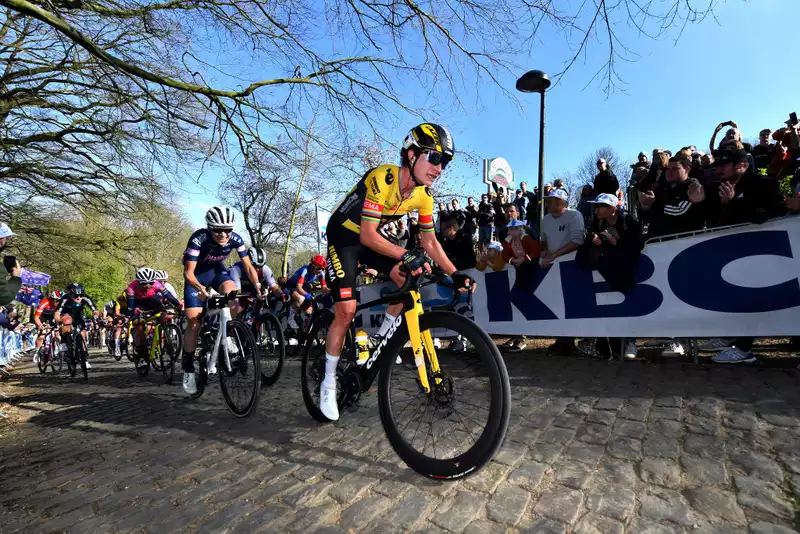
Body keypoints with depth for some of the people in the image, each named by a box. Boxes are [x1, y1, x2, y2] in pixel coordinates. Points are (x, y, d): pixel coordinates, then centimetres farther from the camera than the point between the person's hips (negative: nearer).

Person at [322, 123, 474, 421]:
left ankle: (382, 337, 8)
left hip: (370, 237, 6)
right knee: (346, 311, -12)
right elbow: (368, 235, -34)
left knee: (410, 279, -16)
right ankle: (328, 384, 7)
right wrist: (405, 255, -47)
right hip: (344, 235, -6)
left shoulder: (424, 194, -10)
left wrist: (454, 273, -13)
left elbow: (429, 241, -4)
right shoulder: (382, 178, -30)